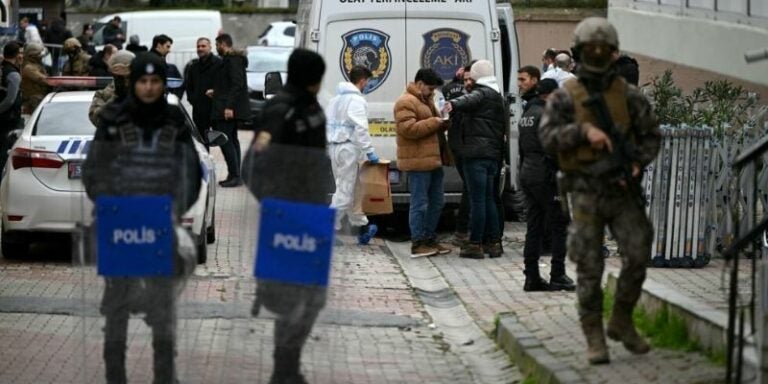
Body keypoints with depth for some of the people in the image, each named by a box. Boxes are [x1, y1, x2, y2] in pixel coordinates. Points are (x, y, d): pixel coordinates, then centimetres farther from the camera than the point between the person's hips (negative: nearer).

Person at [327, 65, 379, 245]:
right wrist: (369, 151, -20)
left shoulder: (336, 98, 16)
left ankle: (362, 227, 23)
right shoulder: (356, 100, -12)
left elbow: (328, 124, 18)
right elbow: (360, 128, -21)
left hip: (334, 147, 9)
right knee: (345, 191, -5)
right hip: (349, 148, -9)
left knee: (348, 189, 15)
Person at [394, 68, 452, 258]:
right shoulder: (406, 103, -11)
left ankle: (429, 239, 23)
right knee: (420, 204, -7)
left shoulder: (426, 100, 22)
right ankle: (417, 244, -4)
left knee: (436, 202, 14)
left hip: (433, 160, 10)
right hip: (418, 162, -10)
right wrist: (433, 122, -20)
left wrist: (443, 123, 9)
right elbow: (408, 128, -22)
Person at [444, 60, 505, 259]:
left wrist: (453, 104, -50)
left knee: (477, 199, -8)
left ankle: (475, 244, -8)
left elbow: (470, 100, -33)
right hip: (493, 153, 9)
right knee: (489, 199, 15)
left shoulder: (481, 93, -9)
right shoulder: (497, 96, 23)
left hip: (477, 153, -9)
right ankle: (494, 243, 16)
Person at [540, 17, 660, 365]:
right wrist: (585, 130, -30)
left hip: (624, 192, 2)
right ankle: (595, 339, 8)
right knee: (590, 269, -3)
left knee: (637, 258, -8)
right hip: (586, 194, -2)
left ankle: (621, 323, 13)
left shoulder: (628, 95, 4)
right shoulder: (564, 97, -3)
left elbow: (651, 136, 9)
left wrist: (637, 164, -11)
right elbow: (549, 138, -14)